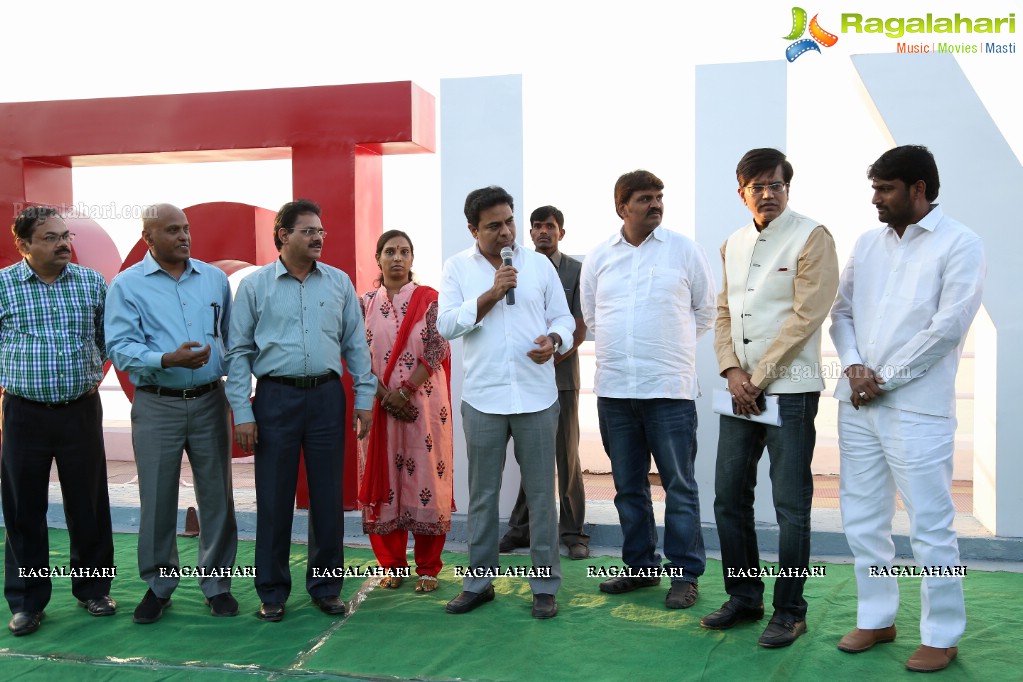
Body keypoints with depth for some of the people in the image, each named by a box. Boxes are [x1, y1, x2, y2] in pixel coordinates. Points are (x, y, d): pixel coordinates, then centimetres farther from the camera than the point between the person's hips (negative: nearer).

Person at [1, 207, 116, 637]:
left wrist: (96, 371, 5)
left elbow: (108, 334, 14)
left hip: (81, 409, 1)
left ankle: (93, 589, 24)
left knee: (89, 505, 8)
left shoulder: (92, 282, 3)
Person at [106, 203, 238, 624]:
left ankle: (217, 582, 21)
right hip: (156, 405, -2)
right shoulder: (127, 285, -1)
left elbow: (233, 336, 11)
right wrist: (168, 359, -25)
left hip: (210, 401, 2)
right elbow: (119, 347, -10)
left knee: (217, 496, 8)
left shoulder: (215, 278, 8)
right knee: (157, 499, 7)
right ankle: (158, 585, 23)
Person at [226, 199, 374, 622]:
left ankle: (326, 586, 22)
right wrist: (241, 412, -5)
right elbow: (239, 352, 0)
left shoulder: (339, 282, 6)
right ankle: (272, 591, 20)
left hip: (326, 396, 2)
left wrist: (364, 397, 4)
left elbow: (356, 344, 9)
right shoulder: (255, 285, 0)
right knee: (274, 499, 5)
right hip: (276, 397, -2)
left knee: (327, 497, 8)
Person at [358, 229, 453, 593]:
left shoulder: (429, 300, 1)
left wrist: (405, 391, -14)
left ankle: (428, 568, 12)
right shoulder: (365, 303, 7)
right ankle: (392, 564, 21)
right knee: (384, 479, 7)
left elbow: (437, 350, -7)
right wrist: (385, 395, -11)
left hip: (424, 402, -2)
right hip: (379, 404, 2)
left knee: (425, 477, 1)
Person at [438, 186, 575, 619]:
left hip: (536, 397, 0)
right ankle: (479, 581, 25)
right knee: (483, 495, 10)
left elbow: (562, 318, 8)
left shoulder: (539, 264, 6)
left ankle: (545, 585, 17)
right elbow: (446, 325, -6)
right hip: (483, 399, 0)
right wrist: (491, 294, -13)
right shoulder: (457, 267, 4)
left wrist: (554, 340, -14)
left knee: (541, 493, 6)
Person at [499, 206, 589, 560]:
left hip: (561, 374, -2)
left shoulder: (576, 271, 3)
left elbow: (580, 328, -3)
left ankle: (573, 531, 9)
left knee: (566, 454, 2)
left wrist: (552, 359, -14)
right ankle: (521, 527, 15)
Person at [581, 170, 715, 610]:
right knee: (628, 486, 12)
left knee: (679, 486, 1)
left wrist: (671, 345, 11)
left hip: (670, 388, -3)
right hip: (614, 389, 3)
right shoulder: (598, 257, 7)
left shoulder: (683, 250, 0)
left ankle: (685, 574, 12)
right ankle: (641, 566, 26)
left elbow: (706, 311, 8)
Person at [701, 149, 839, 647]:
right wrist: (732, 371, -3)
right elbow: (723, 313, 13)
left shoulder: (811, 237, -6)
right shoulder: (733, 244, 13)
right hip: (741, 390, 7)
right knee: (729, 499, 10)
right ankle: (744, 599, 25)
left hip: (789, 389, -6)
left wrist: (758, 378, -13)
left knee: (791, 507, 0)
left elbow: (806, 316, -13)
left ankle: (789, 612, 13)